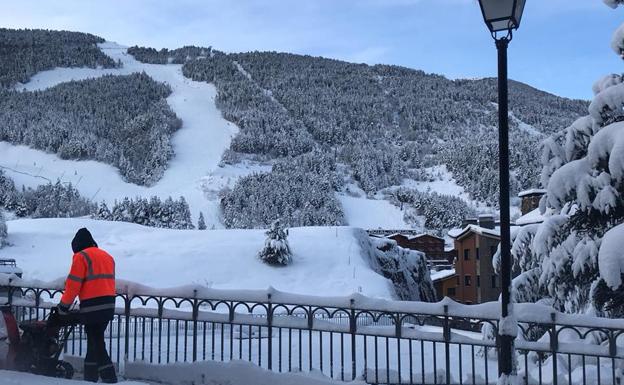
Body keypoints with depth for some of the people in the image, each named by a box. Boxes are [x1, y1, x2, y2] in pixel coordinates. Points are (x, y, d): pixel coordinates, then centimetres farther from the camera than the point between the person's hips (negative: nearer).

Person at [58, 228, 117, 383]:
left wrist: (64, 306, 3)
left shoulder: (81, 256, -4)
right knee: (95, 340, 17)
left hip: (92, 307, -8)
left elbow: (73, 285, -8)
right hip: (109, 306, 8)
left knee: (96, 343, -3)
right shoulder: (107, 256, 19)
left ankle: (109, 379, -6)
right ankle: (90, 377, 23)